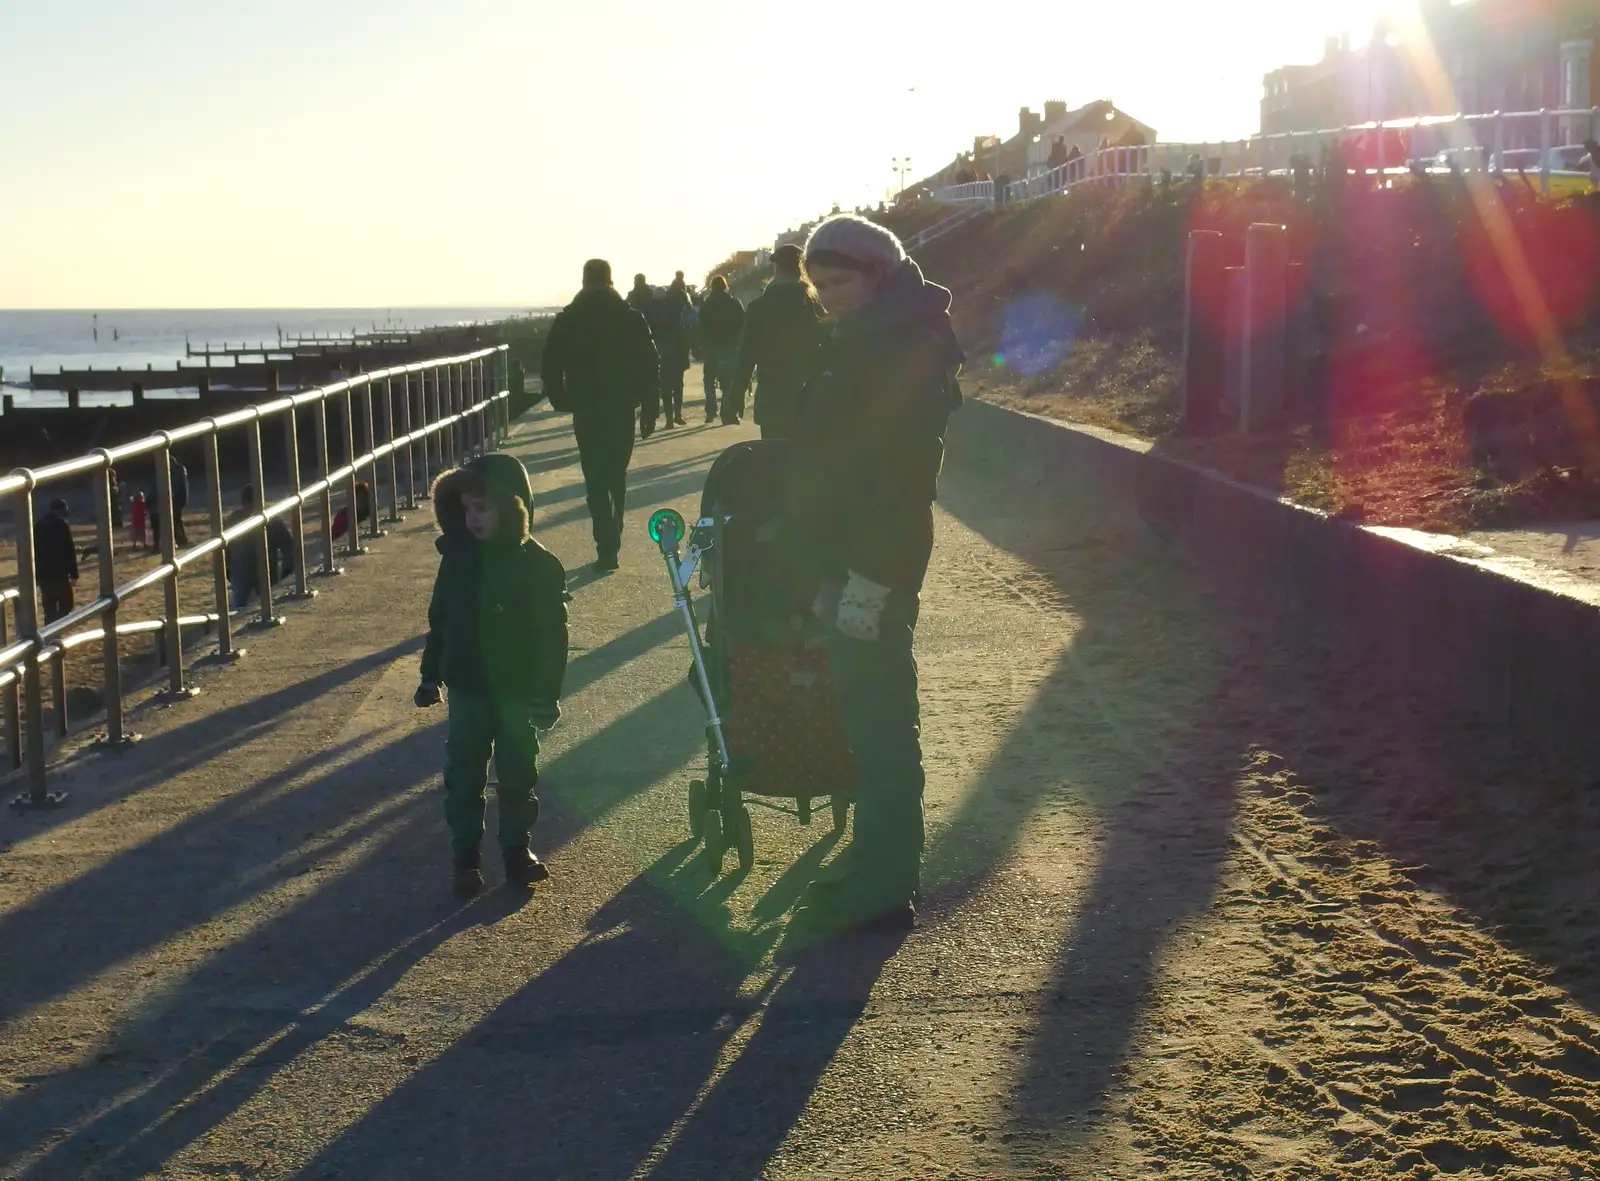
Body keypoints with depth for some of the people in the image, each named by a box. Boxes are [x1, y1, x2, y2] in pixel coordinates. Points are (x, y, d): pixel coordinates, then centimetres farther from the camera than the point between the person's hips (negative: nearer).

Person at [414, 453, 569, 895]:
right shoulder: (457, 557, -3)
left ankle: (517, 848, 26)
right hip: (466, 689, 3)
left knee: (517, 775, 10)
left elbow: (552, 634, -11)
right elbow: (439, 619, 8)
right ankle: (466, 856, 16)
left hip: (517, 691, -3)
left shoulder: (537, 565, -13)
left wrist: (547, 692, -13)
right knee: (462, 776, 6)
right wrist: (430, 675, 10)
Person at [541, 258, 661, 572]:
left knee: (596, 481, -1)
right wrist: (650, 408, 2)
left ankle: (607, 549, -11)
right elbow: (650, 366, -3)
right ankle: (612, 541, 23)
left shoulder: (567, 320, -2)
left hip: (586, 411, -2)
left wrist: (561, 402, 8)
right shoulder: (632, 319, 0)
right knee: (617, 476, 16)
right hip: (623, 409, 2)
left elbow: (551, 367, -3)